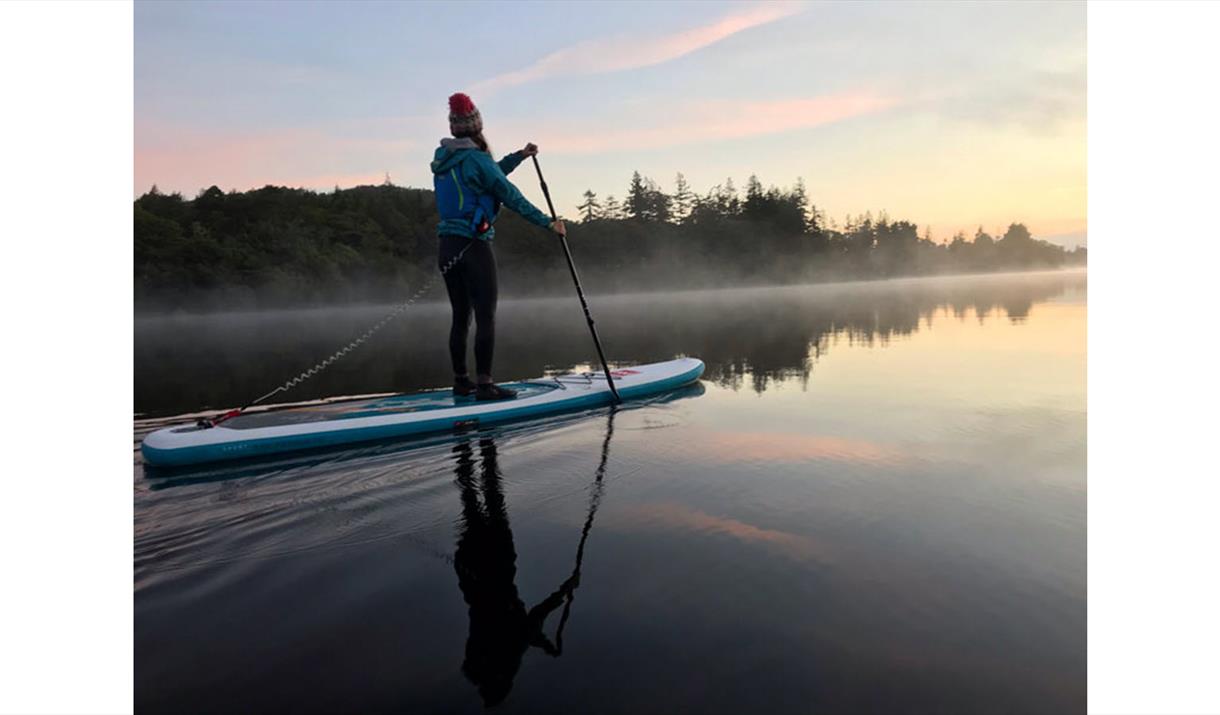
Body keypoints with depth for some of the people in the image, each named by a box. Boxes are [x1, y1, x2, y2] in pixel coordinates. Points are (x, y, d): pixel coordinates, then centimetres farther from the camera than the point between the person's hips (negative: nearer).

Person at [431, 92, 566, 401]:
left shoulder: (442, 158, 13)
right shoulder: (476, 158, -10)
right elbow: (511, 196, -10)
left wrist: (518, 156, 30)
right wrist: (547, 222, -4)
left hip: (447, 246, 8)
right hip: (473, 245, -8)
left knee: (461, 316, 12)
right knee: (486, 315, -5)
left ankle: (461, 381, 18)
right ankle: (484, 383, -6)